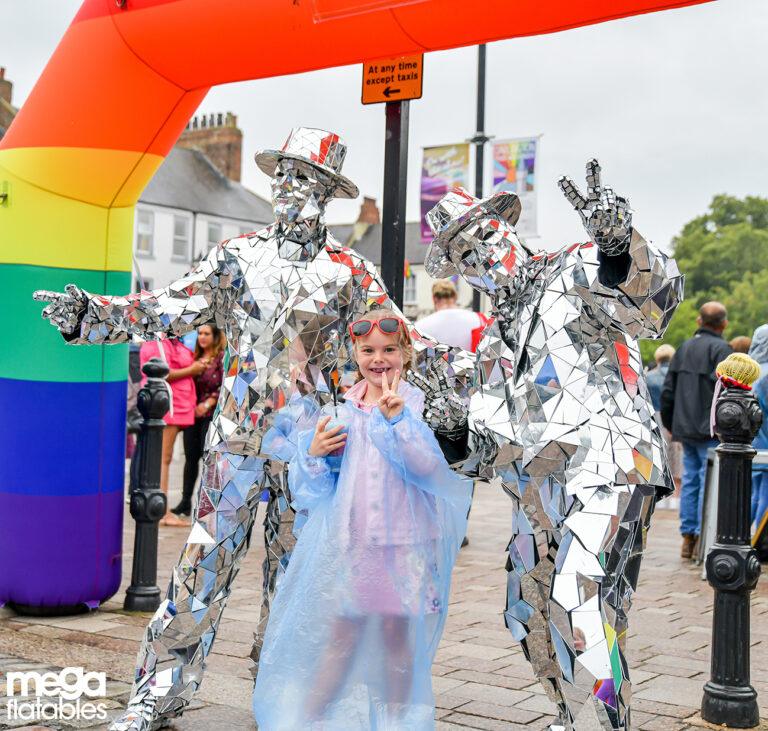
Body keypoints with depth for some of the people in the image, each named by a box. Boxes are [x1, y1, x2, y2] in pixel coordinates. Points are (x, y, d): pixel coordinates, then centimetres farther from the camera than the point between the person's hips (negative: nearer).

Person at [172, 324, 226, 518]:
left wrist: (208, 404, -15)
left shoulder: (222, 358, -5)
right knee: (191, 457, 8)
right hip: (192, 413, 6)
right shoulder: (195, 358, 14)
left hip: (211, 414, -6)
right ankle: (185, 502, 13)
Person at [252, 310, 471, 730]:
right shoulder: (343, 407, 3)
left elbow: (430, 466, -19)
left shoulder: (419, 404, -6)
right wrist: (314, 453, -11)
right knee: (340, 633, 7)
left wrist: (397, 419, -27)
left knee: (397, 633, 7)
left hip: (404, 541, -2)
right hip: (350, 539, 2)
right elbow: (319, 481, 10)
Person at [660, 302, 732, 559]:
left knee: (690, 480, 11)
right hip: (710, 431, -7)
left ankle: (688, 539, 14)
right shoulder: (721, 349, -10)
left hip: (685, 429, 7)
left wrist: (670, 425, 23)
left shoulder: (684, 348, 13)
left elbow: (667, 391, 16)